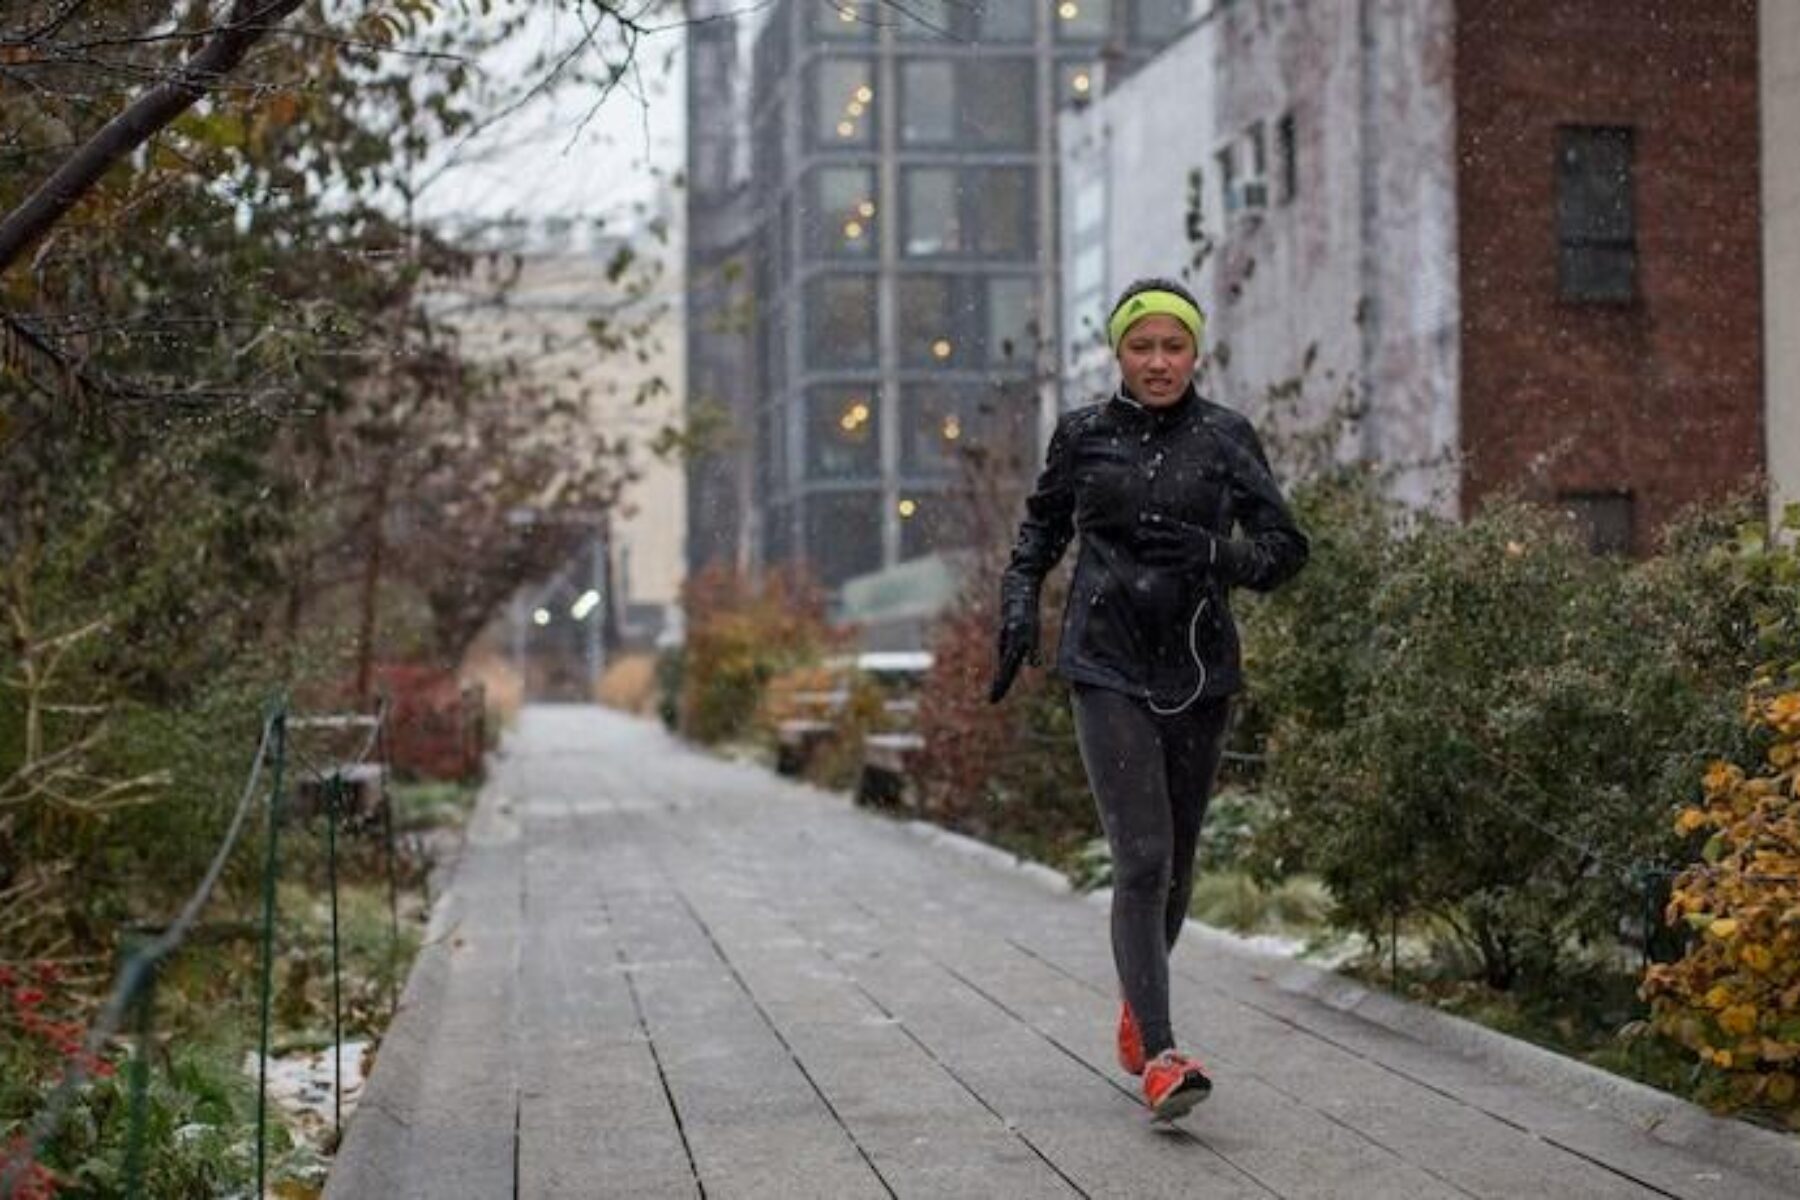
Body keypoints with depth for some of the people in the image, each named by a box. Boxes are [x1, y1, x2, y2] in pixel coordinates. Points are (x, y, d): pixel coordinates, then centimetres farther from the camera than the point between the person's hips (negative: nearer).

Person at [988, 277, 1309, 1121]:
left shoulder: (1226, 439, 3)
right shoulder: (1082, 435, 4)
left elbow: (1285, 544, 1)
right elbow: (1041, 528, 19)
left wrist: (1226, 558, -20)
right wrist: (1018, 610, 5)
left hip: (1199, 671, 2)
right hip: (1108, 669, -2)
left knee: (1177, 860, 12)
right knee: (1142, 858, -15)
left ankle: (1136, 1006, 39)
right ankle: (1160, 1058, -19)